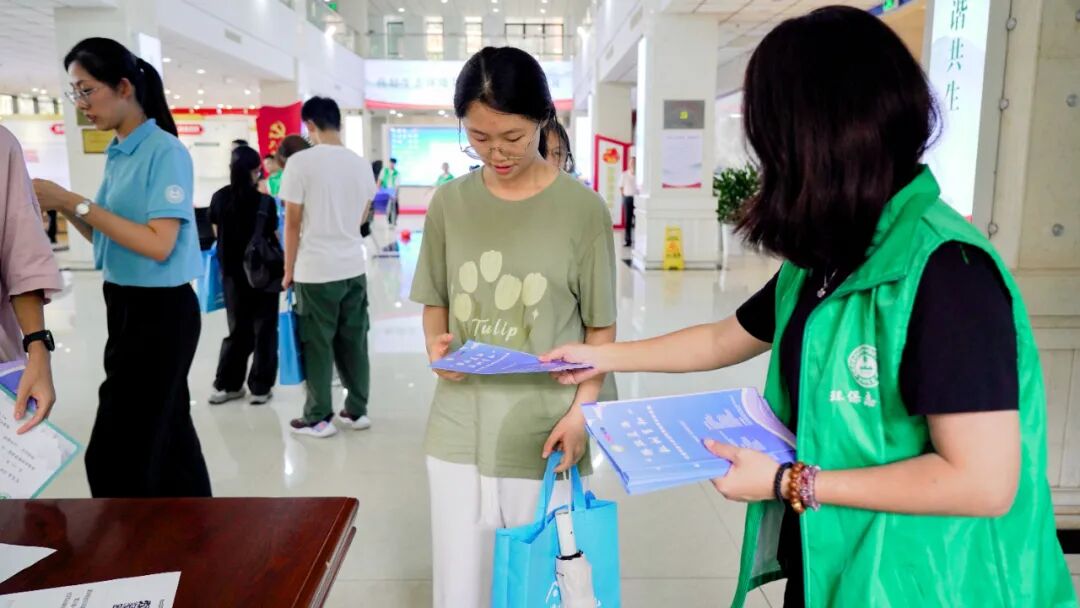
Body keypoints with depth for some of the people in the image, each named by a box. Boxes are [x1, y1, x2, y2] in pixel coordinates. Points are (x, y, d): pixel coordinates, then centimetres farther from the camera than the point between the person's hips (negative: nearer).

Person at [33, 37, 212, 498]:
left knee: (114, 452, -2)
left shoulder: (165, 151, -15)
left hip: (161, 311, -9)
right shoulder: (116, 154, 10)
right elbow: (110, 237, 13)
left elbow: (158, 245, -22)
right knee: (168, 432, 17)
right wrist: (63, 207, -2)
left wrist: (77, 203, -19)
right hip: (126, 306, 9)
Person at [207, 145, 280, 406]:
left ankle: (225, 385, 19)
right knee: (263, 329, 8)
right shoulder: (264, 201, -14)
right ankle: (260, 388, 11)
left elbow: (217, 234, 8)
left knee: (238, 329, 17)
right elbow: (274, 239, -9)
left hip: (231, 272, 4)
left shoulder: (219, 198, -2)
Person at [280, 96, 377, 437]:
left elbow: (293, 223, -8)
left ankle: (318, 418, 14)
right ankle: (357, 411, 21)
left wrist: (288, 270, 2)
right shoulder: (361, 163, 6)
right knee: (354, 342, 12)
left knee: (317, 346, 5)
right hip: (354, 267, 5)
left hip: (316, 270, -5)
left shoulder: (301, 161, -9)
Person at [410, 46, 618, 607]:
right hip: (460, 429, 3)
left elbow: (600, 327, -1)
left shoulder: (582, 208, -7)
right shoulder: (449, 203, 1)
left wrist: (581, 410, -12)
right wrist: (435, 345, -9)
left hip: (544, 432, -2)